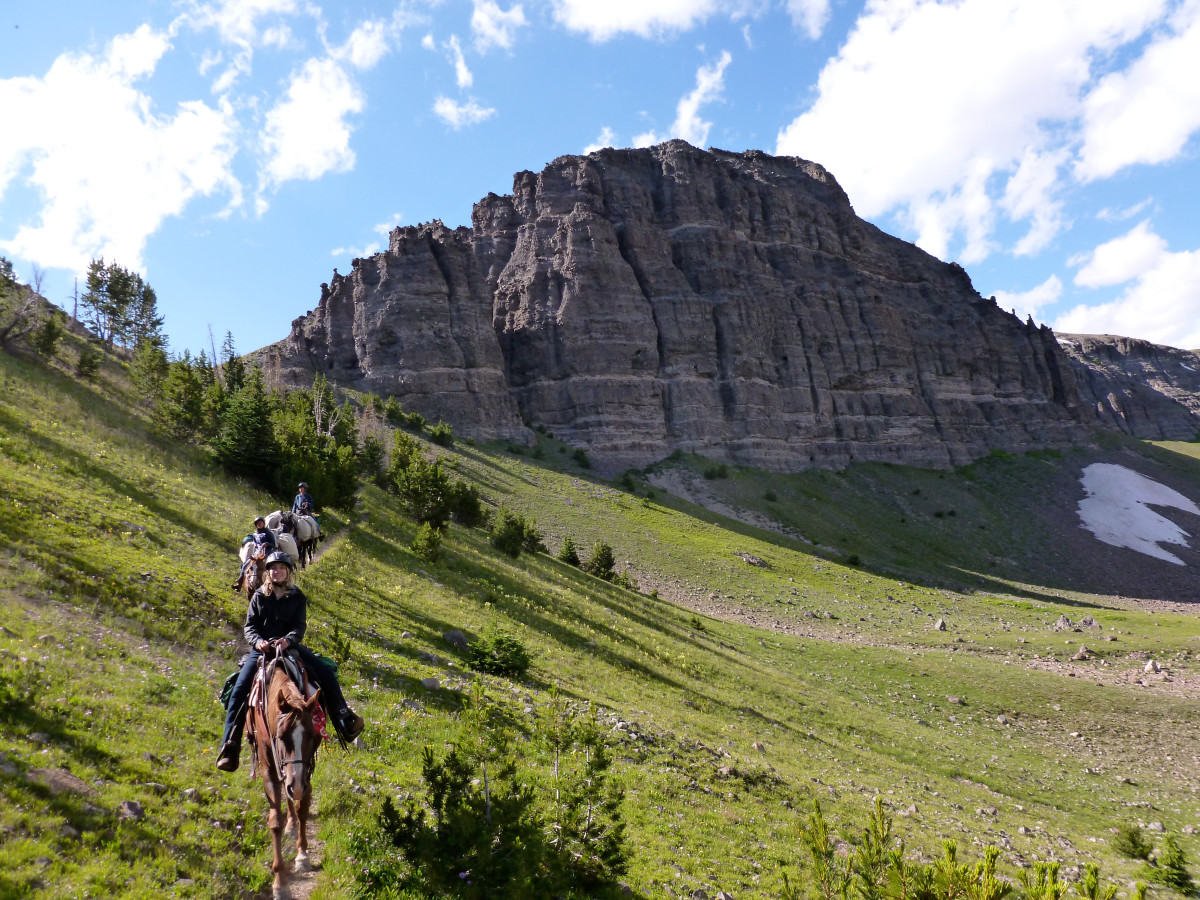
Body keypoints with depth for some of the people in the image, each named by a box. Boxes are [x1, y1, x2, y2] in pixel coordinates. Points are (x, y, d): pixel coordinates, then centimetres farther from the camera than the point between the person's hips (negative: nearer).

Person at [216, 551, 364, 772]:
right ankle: (229, 748, -13)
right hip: (262, 648, 0)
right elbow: (250, 626, 4)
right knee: (239, 690, -19)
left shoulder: (298, 597, 8)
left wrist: (288, 639, -25)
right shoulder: (259, 597, 10)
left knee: (326, 674, -17)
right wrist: (258, 641, -19)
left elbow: (300, 626, -3)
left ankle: (345, 721, -8)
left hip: (290, 647, 0)